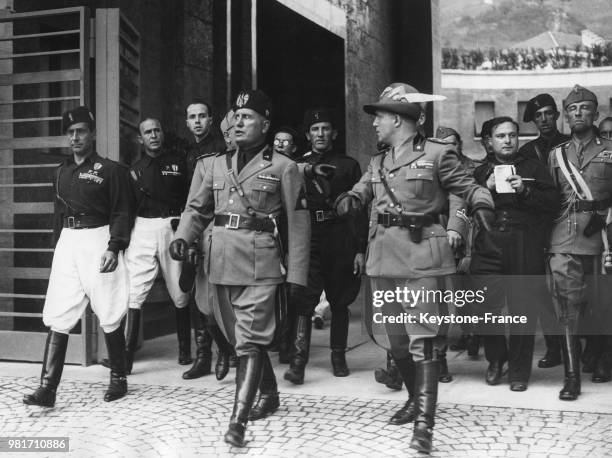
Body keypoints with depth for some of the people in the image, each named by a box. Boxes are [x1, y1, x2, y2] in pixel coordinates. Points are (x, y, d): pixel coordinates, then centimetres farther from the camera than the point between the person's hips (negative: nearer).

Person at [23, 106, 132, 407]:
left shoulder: (110, 170, -2)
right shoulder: (62, 172, 15)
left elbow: (121, 213, -6)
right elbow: (59, 214, 20)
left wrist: (114, 247, -16)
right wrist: (59, 243, 12)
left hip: (99, 241, -5)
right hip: (67, 242, 5)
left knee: (109, 316, 2)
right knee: (57, 318, -2)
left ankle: (118, 378, 17)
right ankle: (47, 389, -2)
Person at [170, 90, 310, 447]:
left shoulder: (283, 168, -1)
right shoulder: (219, 164, 14)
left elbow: (298, 225, -1)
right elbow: (197, 207, 18)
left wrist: (296, 275, -5)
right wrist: (183, 237, -3)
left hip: (259, 262, -6)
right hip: (221, 262, 6)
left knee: (250, 342, -9)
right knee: (240, 337, 16)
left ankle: (239, 420, -7)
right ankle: (269, 395, 36)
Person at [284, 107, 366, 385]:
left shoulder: (348, 165, 8)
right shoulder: (297, 166, 13)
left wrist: (360, 249, -3)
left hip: (341, 241, 0)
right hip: (308, 240, 0)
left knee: (339, 302, 8)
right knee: (303, 299, -11)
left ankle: (338, 356, 21)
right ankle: (298, 361, -11)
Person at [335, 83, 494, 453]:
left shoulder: (437, 154, -2)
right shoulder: (378, 163, 17)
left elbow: (469, 187, -1)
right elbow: (360, 193, 13)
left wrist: (482, 206, -21)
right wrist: (349, 200, -9)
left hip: (421, 255, -7)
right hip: (384, 256, 7)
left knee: (423, 338, -10)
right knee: (393, 336, 14)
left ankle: (425, 423, -11)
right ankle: (417, 399, 33)